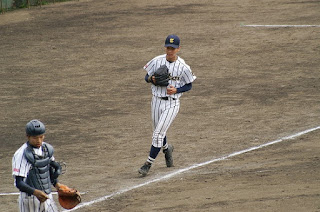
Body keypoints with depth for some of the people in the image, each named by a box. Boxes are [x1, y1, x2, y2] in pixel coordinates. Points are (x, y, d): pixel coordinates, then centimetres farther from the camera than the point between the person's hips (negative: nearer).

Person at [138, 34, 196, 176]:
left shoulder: (183, 67, -10)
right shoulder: (157, 61, -3)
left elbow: (189, 85, 1)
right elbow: (146, 77, 7)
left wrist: (176, 90, -17)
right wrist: (151, 79, -16)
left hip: (172, 104, -4)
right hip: (156, 101, 4)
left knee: (158, 134, -10)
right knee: (158, 132, 17)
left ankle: (148, 164, -2)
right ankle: (166, 149, 50)